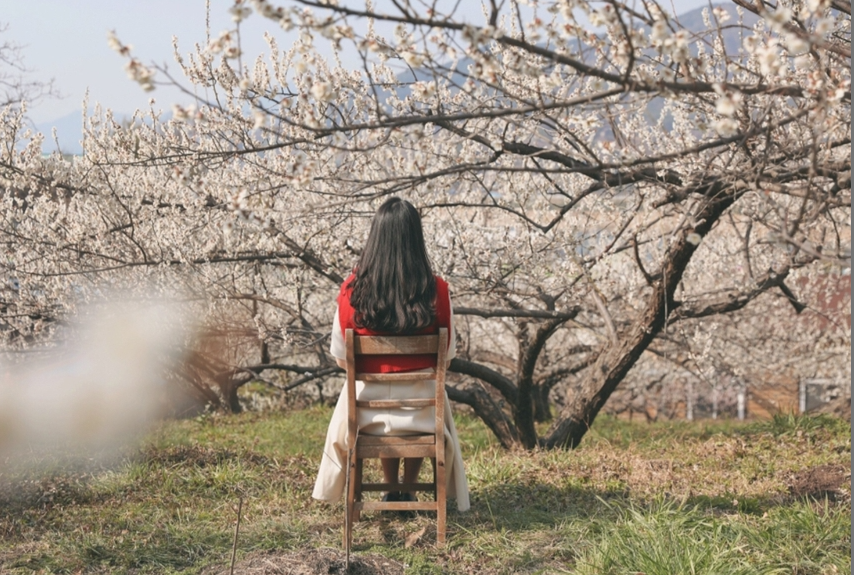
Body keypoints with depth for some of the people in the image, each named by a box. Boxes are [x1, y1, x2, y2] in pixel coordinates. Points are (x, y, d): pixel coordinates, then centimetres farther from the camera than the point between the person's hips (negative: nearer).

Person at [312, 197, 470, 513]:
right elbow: (447, 353, -4)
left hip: (368, 402, 1)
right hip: (420, 406, 0)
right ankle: (408, 492, 41)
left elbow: (340, 356, -4)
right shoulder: (436, 290, -16)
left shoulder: (352, 289, -14)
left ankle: (391, 491, 43)